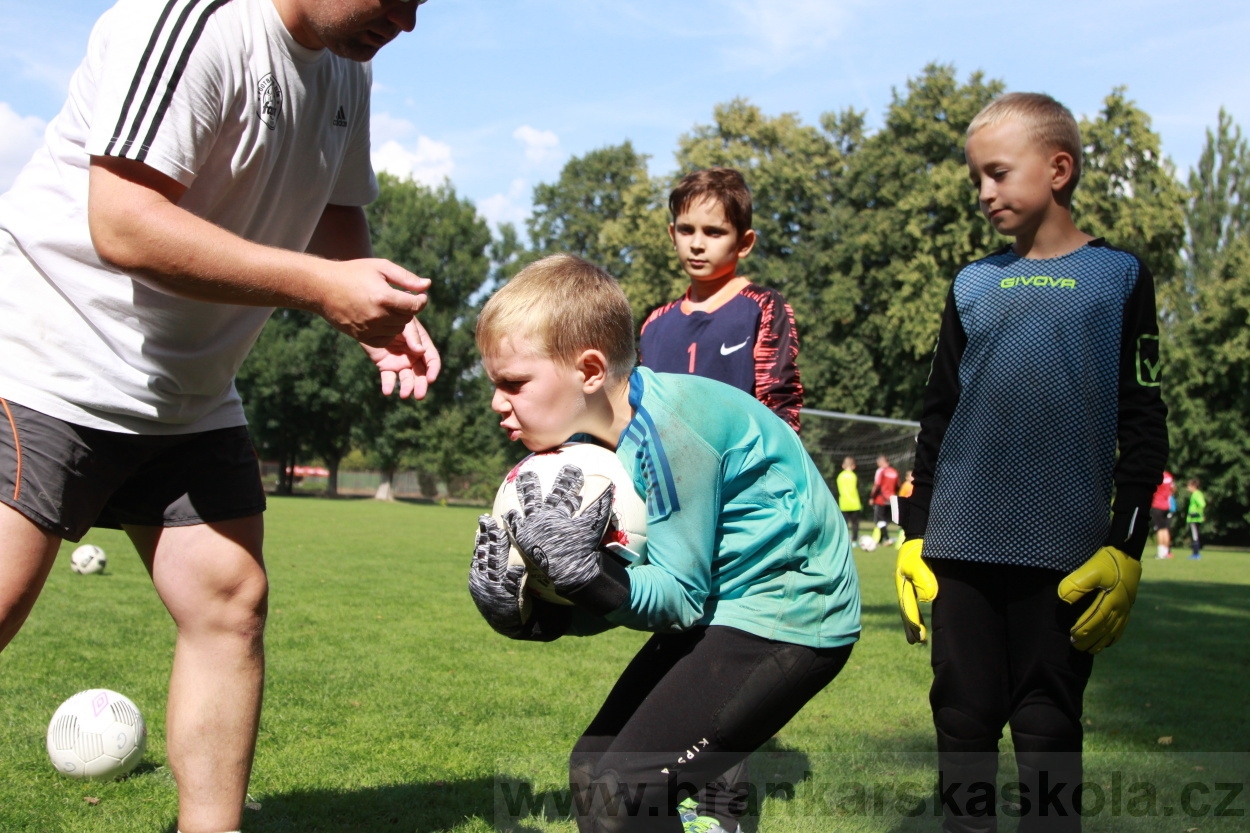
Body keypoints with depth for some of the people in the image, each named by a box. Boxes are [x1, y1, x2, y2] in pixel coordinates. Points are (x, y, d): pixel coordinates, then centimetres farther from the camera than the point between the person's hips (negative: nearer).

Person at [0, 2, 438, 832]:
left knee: (231, 603, 1)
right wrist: (321, 285, -29)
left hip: (190, 399, 8)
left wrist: (378, 312, -4)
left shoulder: (347, 71, 6)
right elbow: (122, 226, -29)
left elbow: (336, 218, 17)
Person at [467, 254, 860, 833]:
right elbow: (620, 596, 1)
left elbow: (680, 600, -21)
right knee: (594, 767, 13)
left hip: (788, 614, -9)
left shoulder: (670, 429, -25)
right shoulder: (600, 438, 0)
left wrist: (583, 571, -36)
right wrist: (532, 615, -16)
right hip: (719, 607, 9)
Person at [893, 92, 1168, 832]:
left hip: (1064, 554, -3)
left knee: (1048, 735, 3)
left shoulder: (1118, 276, 3)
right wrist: (914, 534, 10)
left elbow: (1144, 426, 0)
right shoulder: (972, 285, 11)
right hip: (962, 548, 3)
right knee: (964, 728, 7)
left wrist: (1125, 546, -7)